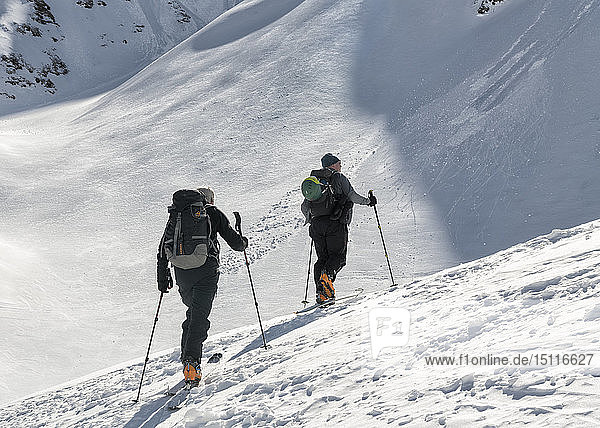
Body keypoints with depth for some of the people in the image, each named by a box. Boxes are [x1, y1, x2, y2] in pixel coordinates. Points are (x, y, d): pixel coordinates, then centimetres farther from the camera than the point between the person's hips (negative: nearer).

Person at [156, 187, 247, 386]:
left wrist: (162, 278, 25)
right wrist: (244, 242, 29)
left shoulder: (176, 215, 21)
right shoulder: (213, 213, 10)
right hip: (206, 268, -4)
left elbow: (163, 250, 20)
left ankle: (187, 356, 16)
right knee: (199, 316, -7)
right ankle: (191, 360, -22)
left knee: (194, 311, 22)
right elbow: (235, 242, 6)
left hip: (181, 271, 4)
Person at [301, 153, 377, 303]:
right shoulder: (339, 178, 4)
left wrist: (311, 221, 34)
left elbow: (304, 207, 18)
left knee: (322, 258, 10)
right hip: (335, 224, -5)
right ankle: (327, 276, -32)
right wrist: (368, 201, 10)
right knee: (338, 256, -2)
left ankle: (321, 293, -2)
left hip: (316, 224, 5)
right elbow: (352, 196, -5)